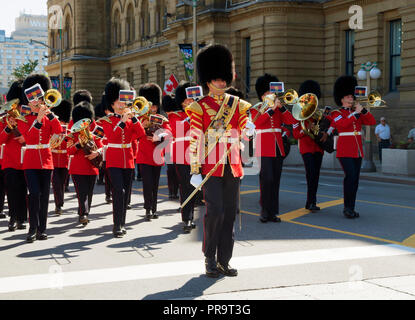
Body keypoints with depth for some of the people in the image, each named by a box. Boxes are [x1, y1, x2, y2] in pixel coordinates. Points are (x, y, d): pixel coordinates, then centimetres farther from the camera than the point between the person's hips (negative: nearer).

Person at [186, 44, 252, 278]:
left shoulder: (237, 105, 12)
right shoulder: (200, 107, -1)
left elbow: (244, 133, 17)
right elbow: (194, 140, -5)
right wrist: (195, 171, -9)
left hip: (232, 168, 5)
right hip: (210, 167, -4)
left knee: (230, 212, 5)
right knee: (215, 210, -11)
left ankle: (224, 260, 14)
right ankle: (210, 259, 3)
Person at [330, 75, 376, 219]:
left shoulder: (357, 113, 16)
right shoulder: (336, 114, -1)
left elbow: (372, 122, 6)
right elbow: (342, 124, -21)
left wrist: (363, 109, -5)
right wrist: (356, 113, -17)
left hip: (358, 150, 6)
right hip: (345, 150, -6)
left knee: (355, 180, 5)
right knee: (350, 176, -17)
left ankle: (351, 208, 11)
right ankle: (347, 208, -10)